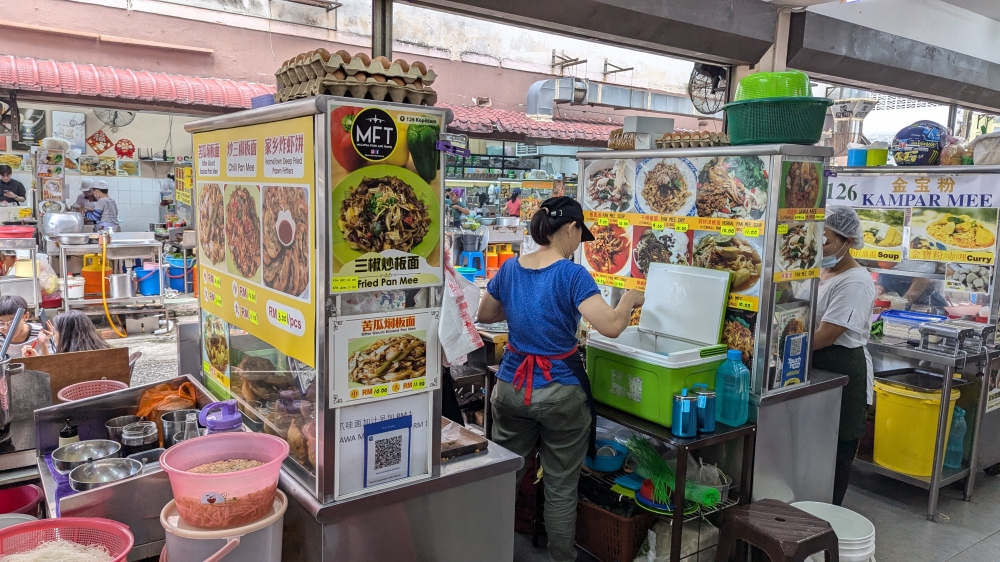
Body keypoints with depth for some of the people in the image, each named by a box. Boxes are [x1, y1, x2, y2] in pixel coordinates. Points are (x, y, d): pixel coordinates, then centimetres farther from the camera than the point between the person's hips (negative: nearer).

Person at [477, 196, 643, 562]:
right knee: (561, 488, 11)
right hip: (559, 393, -5)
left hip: (512, 388, 5)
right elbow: (611, 326, -23)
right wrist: (630, 298, -4)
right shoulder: (572, 274, -16)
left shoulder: (510, 268, 1)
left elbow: (485, 315, 15)